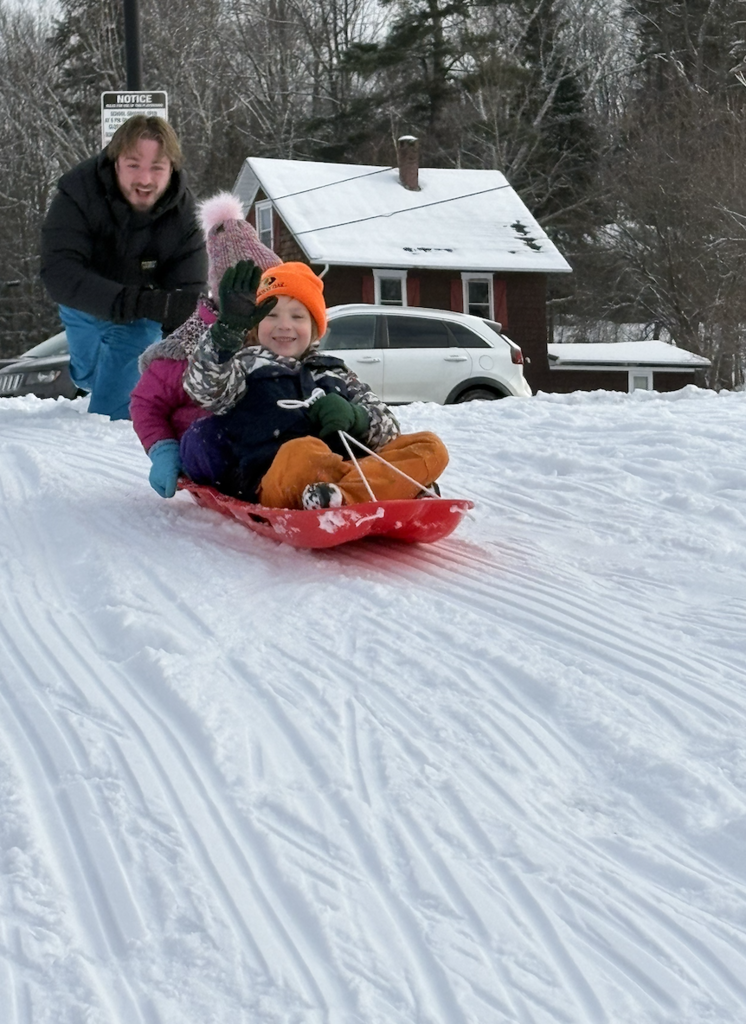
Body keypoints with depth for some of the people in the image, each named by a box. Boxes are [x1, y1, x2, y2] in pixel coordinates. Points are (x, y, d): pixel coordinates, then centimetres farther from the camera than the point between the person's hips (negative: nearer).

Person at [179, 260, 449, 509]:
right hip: (276, 485, -4)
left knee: (430, 446, -16)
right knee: (301, 451, -37)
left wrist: (354, 417, -1)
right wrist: (229, 328, -20)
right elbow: (205, 387, -3)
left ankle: (346, 496, -41)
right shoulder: (242, 367, 21)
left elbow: (389, 429, 22)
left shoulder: (334, 374, 31)